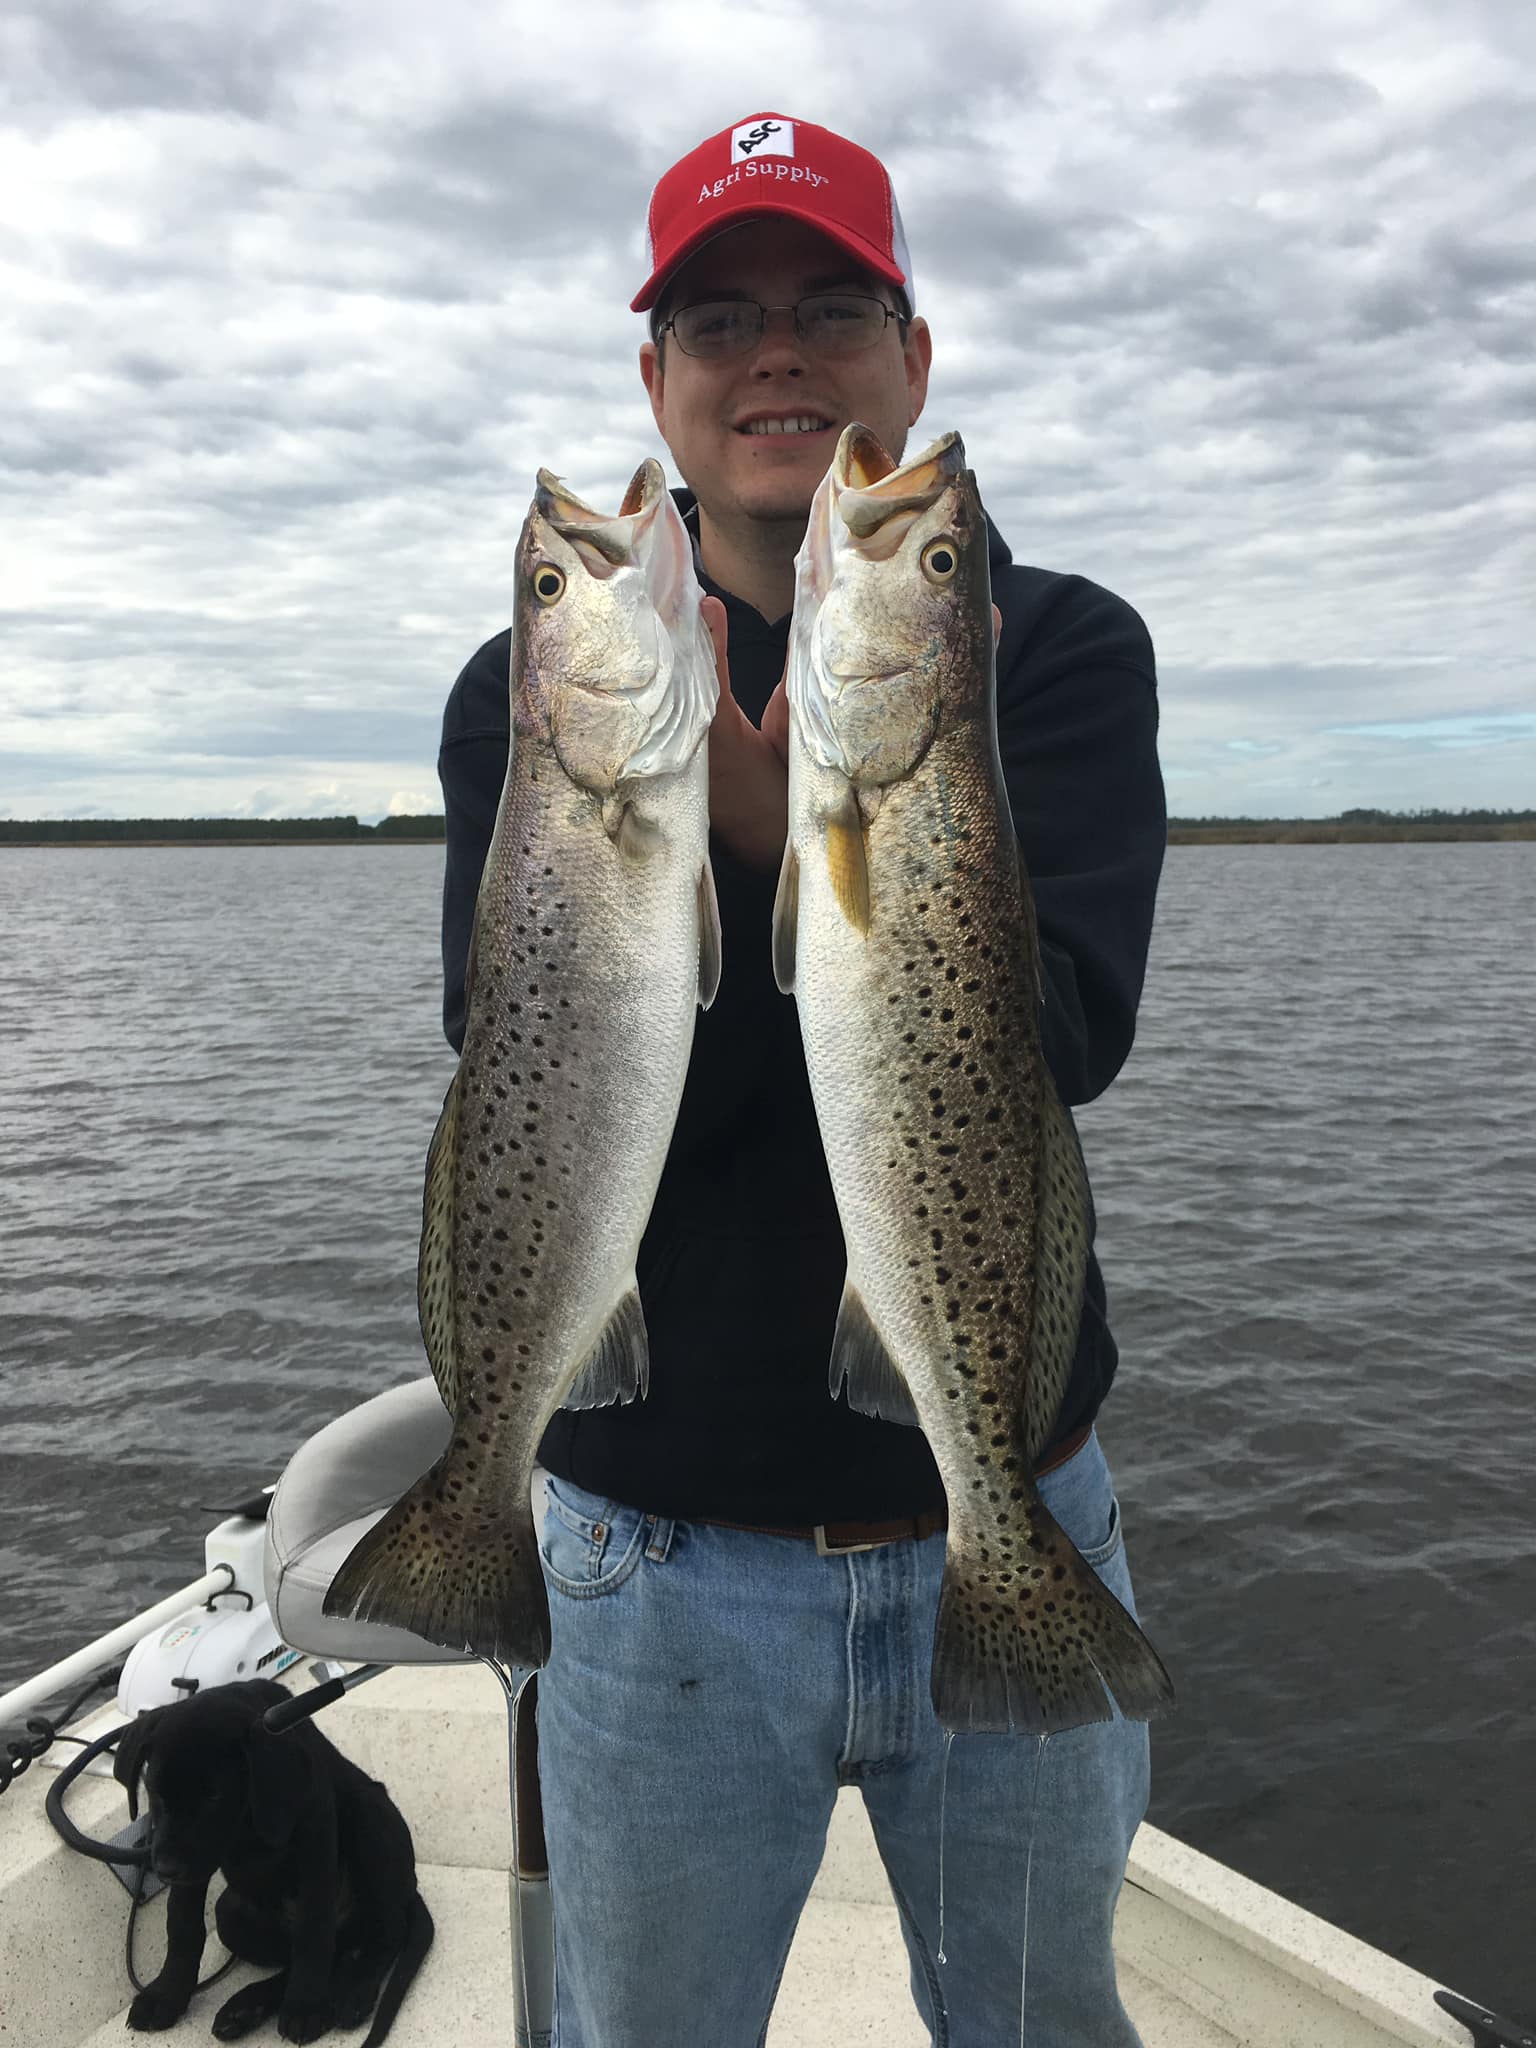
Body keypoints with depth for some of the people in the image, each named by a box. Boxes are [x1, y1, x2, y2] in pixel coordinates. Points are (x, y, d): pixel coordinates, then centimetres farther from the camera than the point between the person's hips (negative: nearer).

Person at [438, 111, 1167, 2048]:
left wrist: (778, 833, -34)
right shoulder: (534, 692, -5)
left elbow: (1061, 1036, -20)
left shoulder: (1058, 652, -4)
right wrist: (744, 835, -28)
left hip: (1014, 1522, 1)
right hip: (667, 1558, 0)